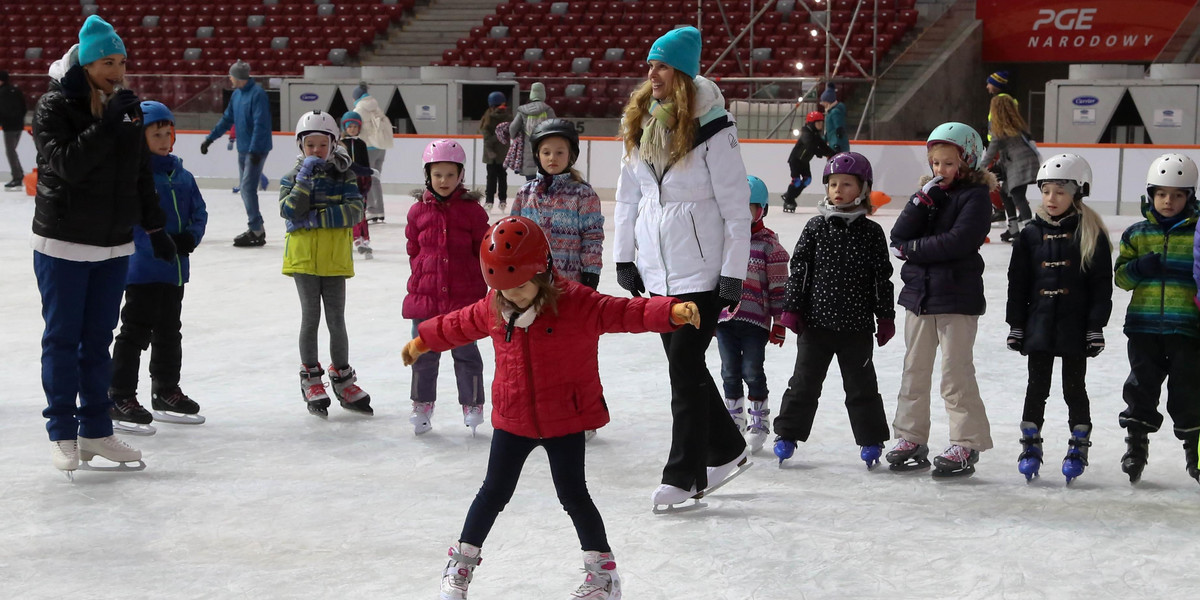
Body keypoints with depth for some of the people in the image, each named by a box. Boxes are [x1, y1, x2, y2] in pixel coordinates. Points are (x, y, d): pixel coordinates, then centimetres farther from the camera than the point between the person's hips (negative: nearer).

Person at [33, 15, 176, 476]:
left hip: (114, 245, 5)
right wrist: (107, 124, -29)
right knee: (62, 338, 3)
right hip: (63, 244, -5)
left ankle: (95, 431, 18)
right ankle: (62, 435, 12)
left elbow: (141, 174, 13)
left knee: (98, 339, 10)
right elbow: (67, 165, -24)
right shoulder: (54, 106, -11)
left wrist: (155, 229, 14)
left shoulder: (128, 108, 6)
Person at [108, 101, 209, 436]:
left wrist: (191, 237, -7)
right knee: (136, 332, -3)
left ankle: (167, 392, 30)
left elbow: (199, 212, 12)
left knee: (169, 332, 18)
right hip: (142, 269, -7)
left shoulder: (182, 176, 9)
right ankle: (120, 398, 5)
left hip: (175, 270, 7)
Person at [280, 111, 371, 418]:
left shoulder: (344, 175, 2)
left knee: (336, 320, 6)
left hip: (335, 258, 1)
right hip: (303, 257, -1)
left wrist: (316, 218, -18)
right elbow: (290, 211, -13)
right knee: (310, 317, 3)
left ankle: (342, 379, 20)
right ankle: (311, 378, 17)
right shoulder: (293, 176, 1)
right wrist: (305, 178, -20)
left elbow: (354, 211, -11)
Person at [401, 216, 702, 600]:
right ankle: (462, 561, 26)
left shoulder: (576, 303, -18)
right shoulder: (494, 309, -2)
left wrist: (673, 311, -40)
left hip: (565, 419, -4)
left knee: (572, 494, 2)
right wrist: (424, 340, 32)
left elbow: (627, 313, -25)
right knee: (494, 492, 11)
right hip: (513, 420, 4)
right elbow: (460, 324, 18)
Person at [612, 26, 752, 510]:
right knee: (685, 365, 14)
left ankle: (683, 475, 4)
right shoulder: (640, 123, 7)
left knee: (685, 368, -5)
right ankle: (726, 450, 30)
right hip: (657, 269, 7)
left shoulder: (711, 128, -13)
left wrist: (733, 272, -13)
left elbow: (736, 205, -12)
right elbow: (628, 194, 13)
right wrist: (624, 256, 11)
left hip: (700, 269, -7)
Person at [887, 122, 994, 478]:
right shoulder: (929, 192, 11)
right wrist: (924, 200, -13)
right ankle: (911, 439, 22)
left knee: (956, 374, -4)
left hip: (957, 300, -6)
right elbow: (899, 236, -1)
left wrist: (912, 249, -12)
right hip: (918, 295, 7)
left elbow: (958, 241, -22)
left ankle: (966, 444, 5)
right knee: (915, 369, 12)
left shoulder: (975, 196, -7)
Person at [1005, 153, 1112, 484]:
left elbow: (1102, 285, -3)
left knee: (1074, 388, 7)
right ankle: (1030, 445, 17)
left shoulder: (1092, 235, -3)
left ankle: (1079, 445, 19)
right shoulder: (1030, 235, 4)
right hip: (1039, 325, 2)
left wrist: (1096, 327, -8)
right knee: (1037, 388, 8)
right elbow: (1017, 284, 7)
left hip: (1076, 328, -2)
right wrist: (1015, 324, 4)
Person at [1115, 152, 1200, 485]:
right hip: (1143, 325, 2)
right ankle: (1136, 445, 15)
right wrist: (1138, 268, -12)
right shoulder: (1136, 234, 6)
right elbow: (1120, 277, 8)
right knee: (1142, 386, 6)